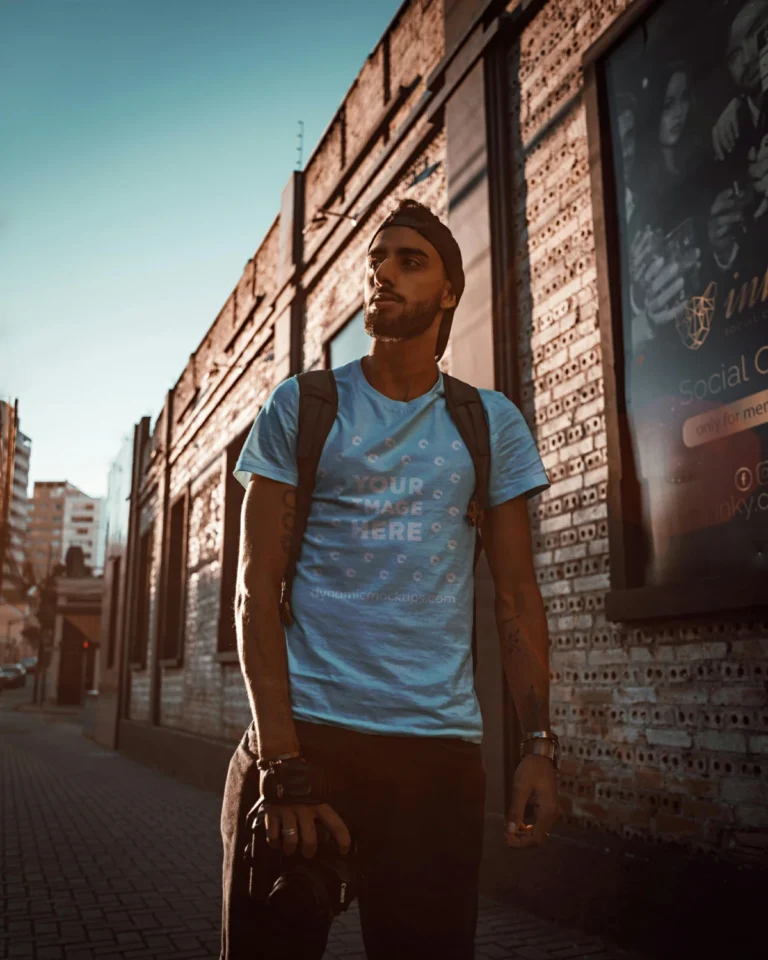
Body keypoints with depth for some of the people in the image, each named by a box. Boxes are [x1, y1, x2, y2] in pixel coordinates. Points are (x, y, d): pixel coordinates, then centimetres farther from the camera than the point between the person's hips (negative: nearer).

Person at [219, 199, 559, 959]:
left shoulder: (492, 423, 9)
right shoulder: (299, 408, 3)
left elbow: (516, 598, 7)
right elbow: (256, 589, -3)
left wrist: (538, 744, -4)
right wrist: (280, 758, -13)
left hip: (440, 745, 1)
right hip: (303, 729, -1)